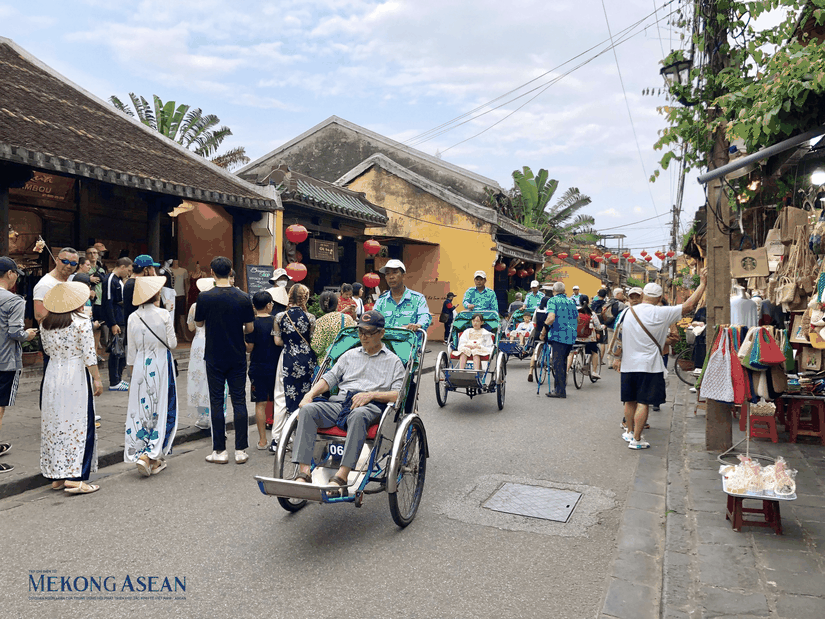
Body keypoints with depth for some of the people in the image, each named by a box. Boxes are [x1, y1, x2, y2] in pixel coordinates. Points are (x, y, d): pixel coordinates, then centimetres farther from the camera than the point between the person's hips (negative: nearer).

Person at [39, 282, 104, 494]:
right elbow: (89, 354, -12)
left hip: (53, 375, 5)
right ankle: (75, 478, -4)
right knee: (78, 424, -1)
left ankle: (57, 476, 18)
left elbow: (48, 350, 15)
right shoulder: (82, 322, -11)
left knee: (54, 423, 11)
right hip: (77, 375, -5)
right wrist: (97, 379, -6)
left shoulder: (45, 324, 4)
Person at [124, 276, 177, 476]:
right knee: (161, 409, 4)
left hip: (141, 366, 4)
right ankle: (151, 455, -4)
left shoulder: (133, 317, 0)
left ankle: (139, 455, 14)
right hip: (161, 365, -3)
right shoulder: (164, 315, -11)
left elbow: (131, 349, 7)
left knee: (141, 409, 10)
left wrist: (132, 370, 18)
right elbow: (172, 344, -6)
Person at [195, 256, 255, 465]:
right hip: (237, 357, 1)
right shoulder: (243, 298, -6)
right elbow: (250, 328, -1)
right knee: (239, 401, 7)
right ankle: (241, 450, 10)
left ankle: (219, 451, 10)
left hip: (214, 357, -1)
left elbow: (199, 323, 4)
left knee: (216, 402, 6)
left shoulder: (205, 297, -10)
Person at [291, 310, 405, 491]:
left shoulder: (393, 361, 16)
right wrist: (310, 394, 2)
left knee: (358, 415, -41)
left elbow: (399, 394, 3)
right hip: (339, 402, 4)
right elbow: (330, 378, 21)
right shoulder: (350, 355, 29)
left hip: (371, 406, -4)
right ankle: (303, 472, -32)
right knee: (308, 409, -26)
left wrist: (371, 394, -12)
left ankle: (342, 476, -45)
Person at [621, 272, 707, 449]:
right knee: (643, 402, -1)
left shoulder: (629, 312, 4)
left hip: (628, 365, 5)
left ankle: (631, 433, 28)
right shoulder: (660, 313, -12)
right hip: (648, 366, -5)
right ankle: (636, 439, -1)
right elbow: (689, 305, -10)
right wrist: (702, 284, -3)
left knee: (630, 401, 15)